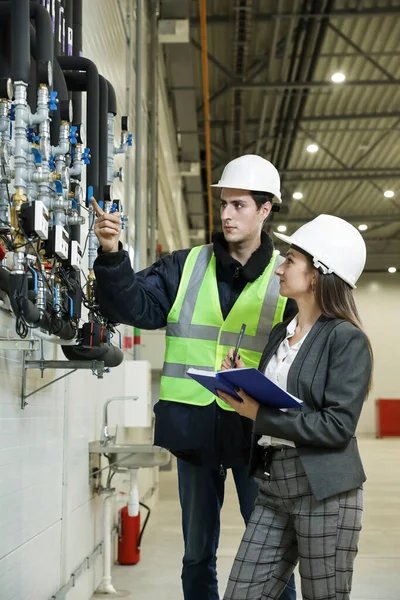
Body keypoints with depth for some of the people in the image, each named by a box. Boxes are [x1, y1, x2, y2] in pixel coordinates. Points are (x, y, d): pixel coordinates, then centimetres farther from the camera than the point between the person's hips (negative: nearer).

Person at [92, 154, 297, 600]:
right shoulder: (186, 267, 5)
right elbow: (135, 306, -6)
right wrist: (112, 256, -22)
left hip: (255, 429, -2)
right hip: (193, 427, 2)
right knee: (197, 551, 15)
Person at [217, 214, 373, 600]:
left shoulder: (347, 338, -9)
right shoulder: (281, 332, 12)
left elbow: (338, 426, -17)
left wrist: (261, 415, -16)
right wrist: (244, 390, -4)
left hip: (324, 492, -7)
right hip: (273, 487, 7)